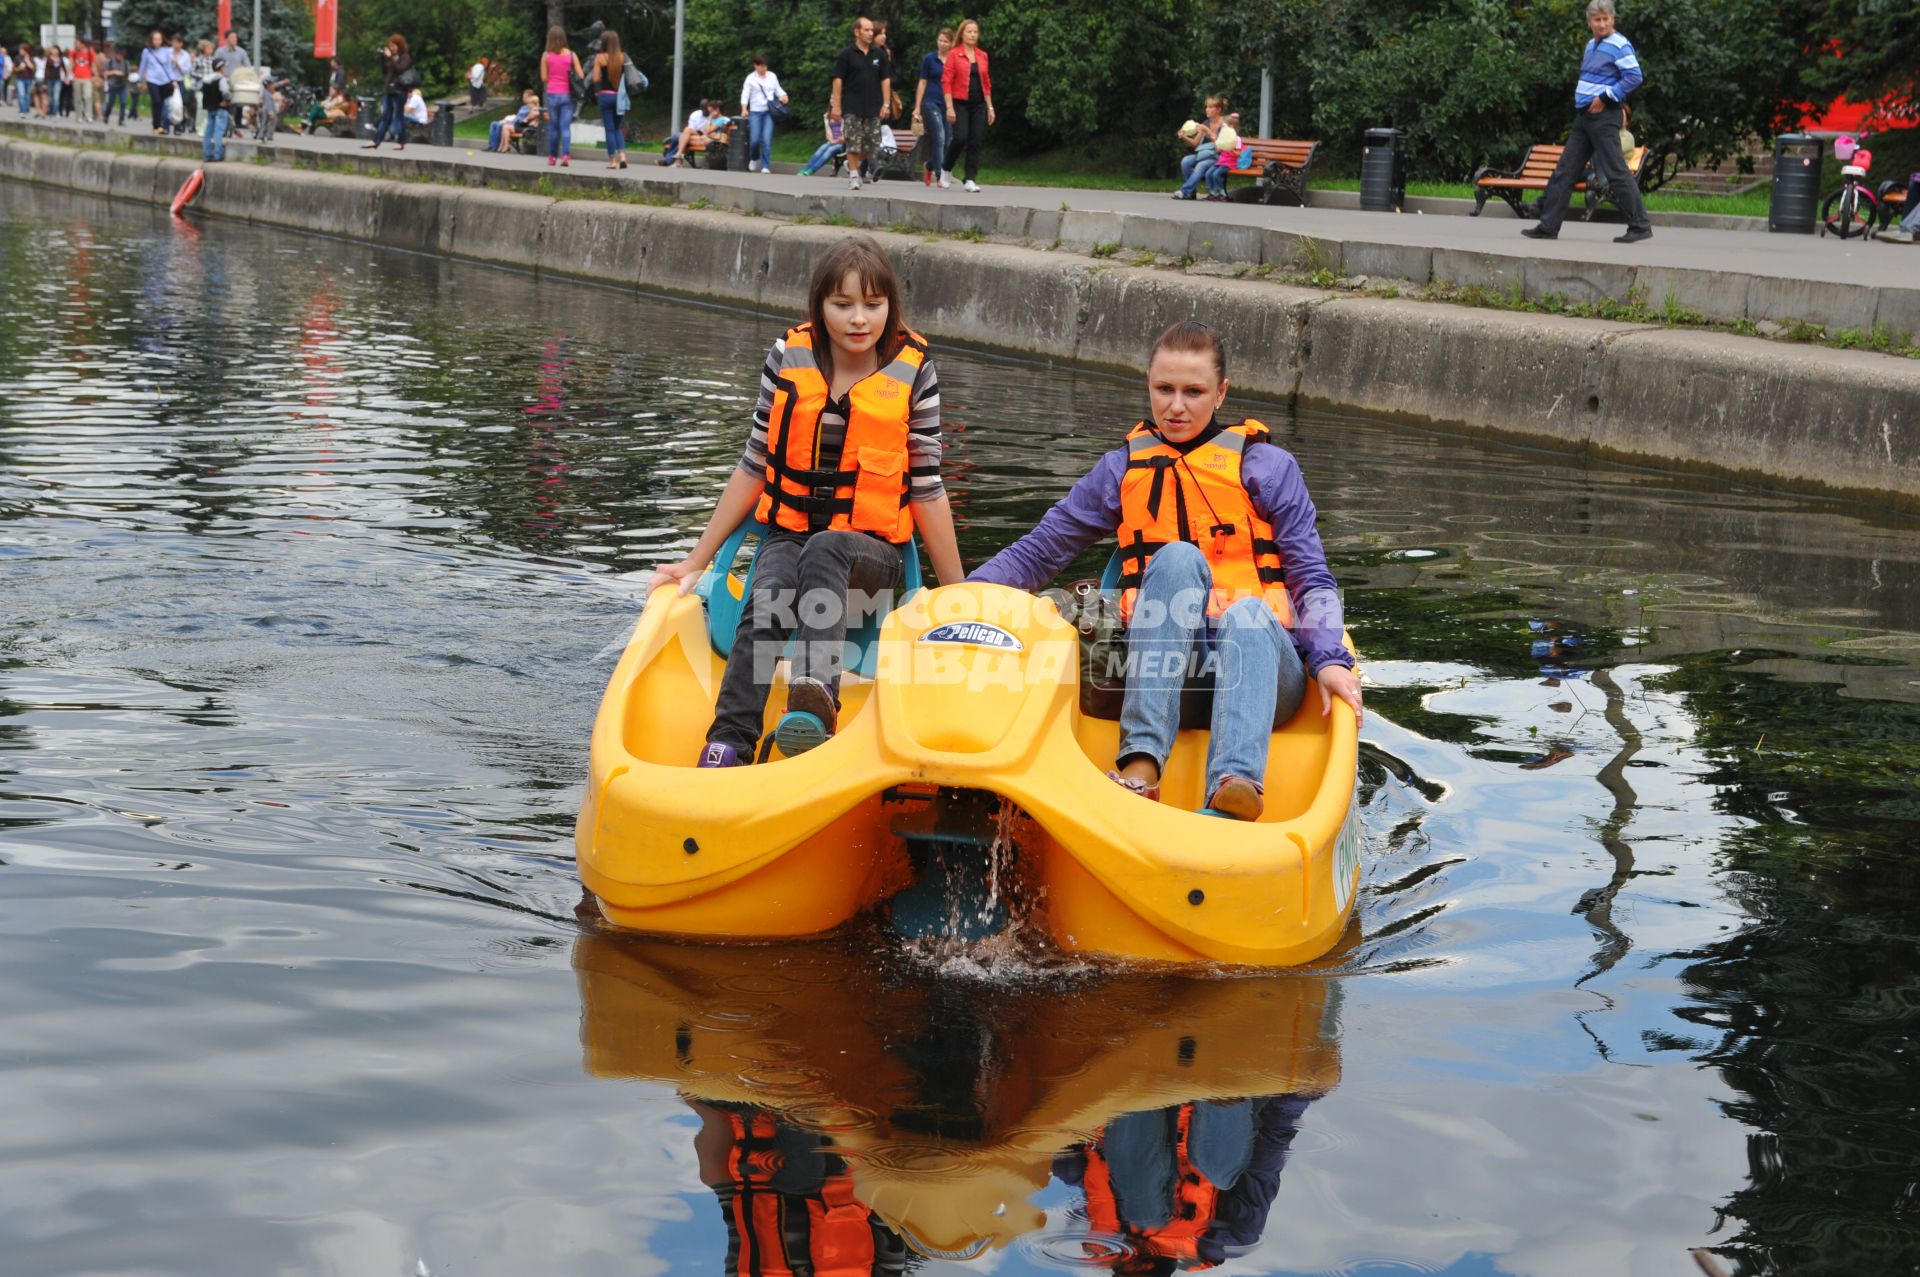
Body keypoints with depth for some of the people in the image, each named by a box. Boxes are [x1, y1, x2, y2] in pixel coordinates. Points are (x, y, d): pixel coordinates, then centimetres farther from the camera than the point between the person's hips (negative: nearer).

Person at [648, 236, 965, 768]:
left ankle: (816, 694, -60)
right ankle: (728, 743, -48)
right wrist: (696, 562, 8)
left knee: (824, 549, -38)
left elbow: (926, 490, 2)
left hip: (869, 550, -2)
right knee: (766, 604, -33)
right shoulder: (789, 359, 2)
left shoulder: (912, 372, -2)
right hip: (787, 533, 2)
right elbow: (754, 467, 9)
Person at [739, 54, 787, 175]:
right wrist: (744, 109, -14)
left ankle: (765, 166, -4)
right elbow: (745, 94, 0)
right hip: (755, 112, -1)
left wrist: (783, 96, -6)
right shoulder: (751, 78, 4)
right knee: (755, 139, -8)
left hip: (769, 111, 1)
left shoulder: (772, 76, 10)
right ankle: (754, 158, 23)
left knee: (767, 140, -10)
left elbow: (778, 90, 17)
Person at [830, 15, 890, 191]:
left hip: (873, 107, 3)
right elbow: (838, 80, -3)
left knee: (872, 143, 3)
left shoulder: (879, 54, 7)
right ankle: (853, 175, 5)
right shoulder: (847, 54, -3)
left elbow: (885, 79, 9)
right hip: (852, 107, -3)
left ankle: (852, 164, 26)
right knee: (854, 143, -5)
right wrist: (836, 106, -8)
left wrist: (885, 104, 2)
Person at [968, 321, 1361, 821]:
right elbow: (1038, 553, 16)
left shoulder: (1266, 467, 12)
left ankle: (1236, 785, -65)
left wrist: (1330, 660, -11)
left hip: (1258, 654, -1)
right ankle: (1140, 768, -45)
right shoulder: (1123, 469, 18)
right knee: (1178, 557, -29)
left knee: (1246, 612, -36)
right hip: (1167, 668, 1)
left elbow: (1311, 579, 6)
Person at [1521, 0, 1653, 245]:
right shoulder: (1591, 45, 15)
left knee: (1615, 173, -10)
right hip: (1584, 115, 9)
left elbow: (1634, 76, -19)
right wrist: (1582, 99, 13)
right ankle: (1548, 226, 11)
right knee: (1564, 171, 8)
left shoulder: (1619, 45, -11)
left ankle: (1641, 226, -5)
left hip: (1604, 116, -9)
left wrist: (1606, 98, -18)